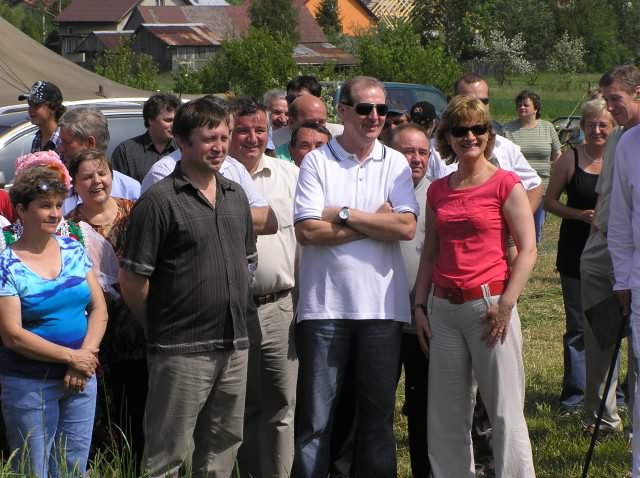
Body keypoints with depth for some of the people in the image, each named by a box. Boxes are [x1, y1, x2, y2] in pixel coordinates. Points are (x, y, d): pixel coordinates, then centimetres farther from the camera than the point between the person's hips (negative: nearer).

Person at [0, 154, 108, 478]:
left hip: (80, 379, 5)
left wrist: (86, 355, -11)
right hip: (28, 385, -5)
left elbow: (99, 309, 6)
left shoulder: (74, 251, 6)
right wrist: (71, 357, -15)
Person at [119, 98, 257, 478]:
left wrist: (234, 315, 13)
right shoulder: (160, 201, -10)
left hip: (235, 346, 7)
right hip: (182, 351, -6)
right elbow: (133, 282, -10)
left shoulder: (236, 196, 11)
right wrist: (162, 327, 0)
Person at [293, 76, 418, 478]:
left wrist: (344, 214, -10)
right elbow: (308, 231, -11)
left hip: (383, 305, 2)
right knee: (316, 415, 2)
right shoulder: (317, 162, 0)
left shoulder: (395, 163, 6)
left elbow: (406, 227, -8)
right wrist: (376, 222, -8)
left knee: (379, 411, 10)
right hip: (325, 305, -2)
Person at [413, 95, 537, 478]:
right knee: (446, 416, 9)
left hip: (488, 304, -5)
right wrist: (420, 306, 9)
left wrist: (505, 306, -14)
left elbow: (528, 250, -7)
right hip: (443, 308, 5)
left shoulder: (506, 184, -3)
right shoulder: (437, 191, 12)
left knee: (505, 412, -3)